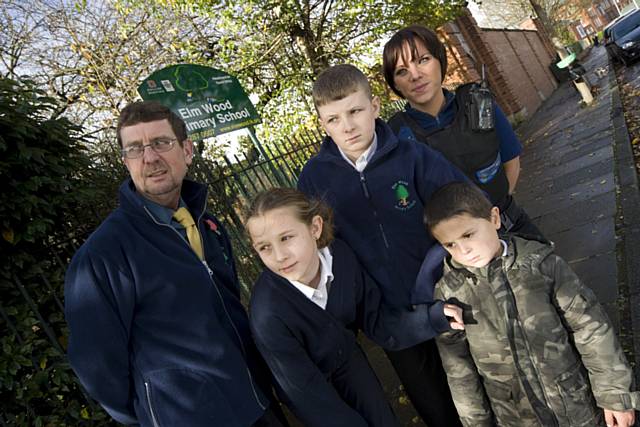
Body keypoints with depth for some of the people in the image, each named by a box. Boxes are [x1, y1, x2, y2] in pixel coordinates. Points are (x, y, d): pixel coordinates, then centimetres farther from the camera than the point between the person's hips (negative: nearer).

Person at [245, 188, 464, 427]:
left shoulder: (340, 254, -24)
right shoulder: (268, 315, -36)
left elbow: (374, 320, -14)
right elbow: (309, 394, -25)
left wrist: (428, 317, -28)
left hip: (349, 361, 4)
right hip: (313, 392, -3)